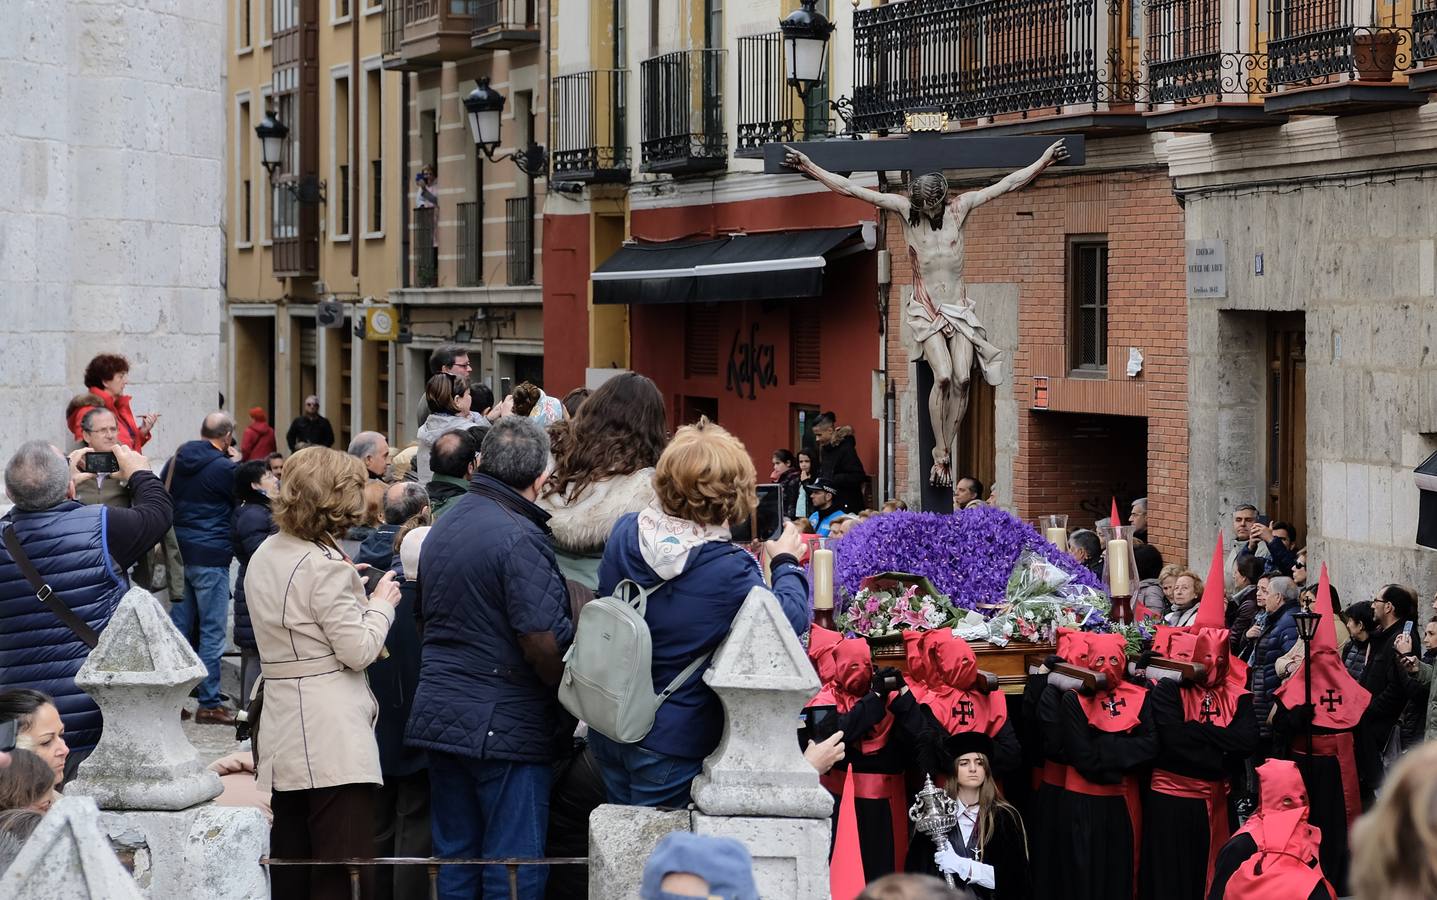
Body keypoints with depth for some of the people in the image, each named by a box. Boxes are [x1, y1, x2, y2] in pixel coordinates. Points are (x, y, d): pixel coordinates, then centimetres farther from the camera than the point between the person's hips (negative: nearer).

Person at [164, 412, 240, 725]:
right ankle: (209, 704, 1)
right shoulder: (224, 467, -13)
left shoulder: (176, 461, 8)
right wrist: (237, 464, 5)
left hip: (178, 554, 7)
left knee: (179, 627, 13)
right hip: (210, 556, -7)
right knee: (212, 632, -1)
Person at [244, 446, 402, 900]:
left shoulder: (264, 556, 11)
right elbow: (358, 651, -14)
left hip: (282, 734, 9)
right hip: (333, 737, -9)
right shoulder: (324, 566, -15)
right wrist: (381, 603, 1)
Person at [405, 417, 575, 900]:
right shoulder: (519, 537, -16)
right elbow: (540, 640, -20)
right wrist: (571, 697, -5)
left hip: (438, 715, 8)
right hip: (506, 725, -8)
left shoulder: (441, 528, 12)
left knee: (454, 858, 13)